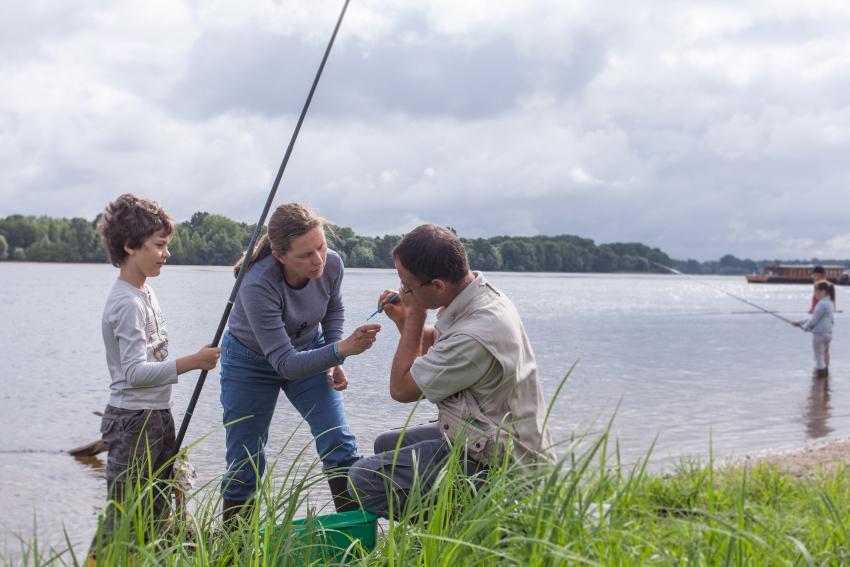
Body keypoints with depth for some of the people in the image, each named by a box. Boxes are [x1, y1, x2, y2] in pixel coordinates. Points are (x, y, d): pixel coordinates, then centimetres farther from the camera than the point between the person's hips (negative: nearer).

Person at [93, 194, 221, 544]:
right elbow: (135, 372, -25)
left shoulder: (145, 292, 10)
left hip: (157, 416, 10)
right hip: (132, 422, -10)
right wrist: (192, 362, -26)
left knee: (158, 512, 16)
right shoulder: (128, 304, -19)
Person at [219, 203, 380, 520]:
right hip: (251, 361, -3)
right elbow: (284, 363, -38)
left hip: (309, 351, 4)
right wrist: (339, 350, -51)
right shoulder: (257, 286, -38)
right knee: (245, 464, 3)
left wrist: (334, 362, -9)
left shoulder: (332, 264, -23)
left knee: (340, 447, -7)